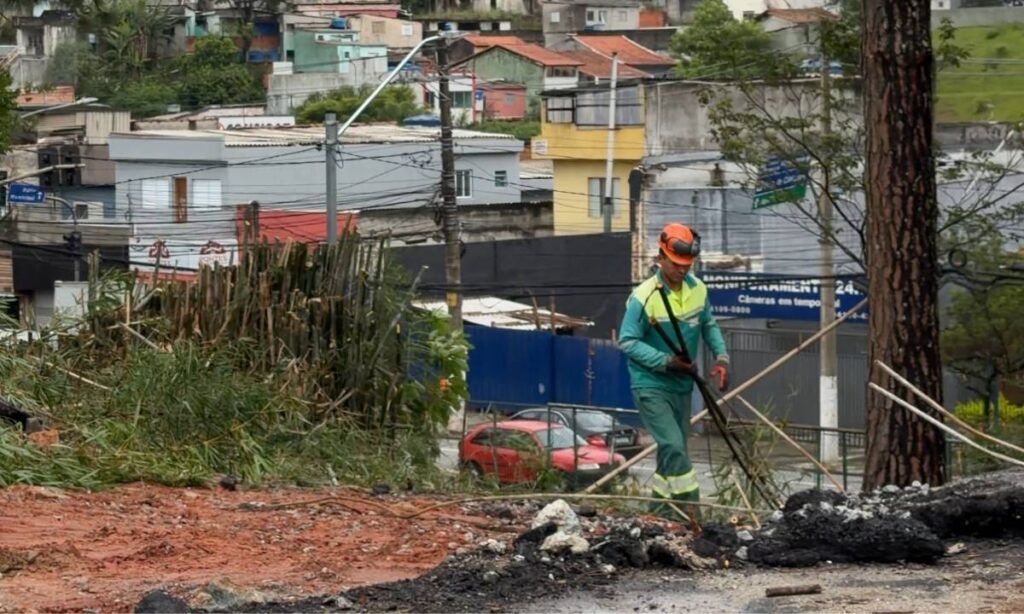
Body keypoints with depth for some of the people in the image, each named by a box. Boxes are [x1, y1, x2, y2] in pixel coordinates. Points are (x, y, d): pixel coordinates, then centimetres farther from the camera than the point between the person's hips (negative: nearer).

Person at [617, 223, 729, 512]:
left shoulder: (697, 289, -1)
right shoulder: (644, 297, -19)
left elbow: (709, 325, 15)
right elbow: (627, 341, -16)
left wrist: (721, 357, -1)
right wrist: (666, 361, -24)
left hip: (682, 385, 7)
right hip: (651, 386, -7)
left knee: (674, 450, 13)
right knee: (673, 446, -17)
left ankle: (660, 509, 25)